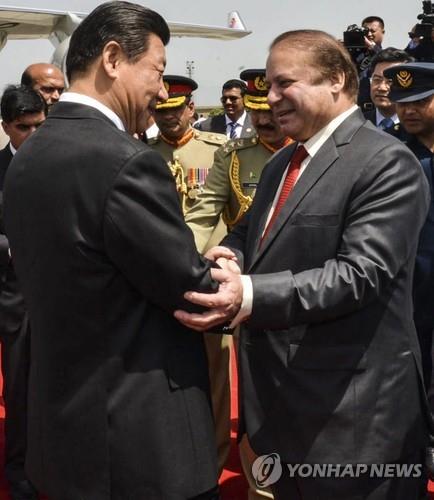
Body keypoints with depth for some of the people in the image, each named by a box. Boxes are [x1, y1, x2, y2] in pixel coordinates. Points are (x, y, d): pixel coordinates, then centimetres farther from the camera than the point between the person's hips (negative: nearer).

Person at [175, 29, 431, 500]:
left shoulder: (385, 162, -15)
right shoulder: (281, 163, 14)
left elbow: (360, 272, -25)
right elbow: (245, 233, 16)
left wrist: (250, 295, -34)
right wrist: (230, 263, -9)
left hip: (349, 408, -8)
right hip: (279, 394, 8)